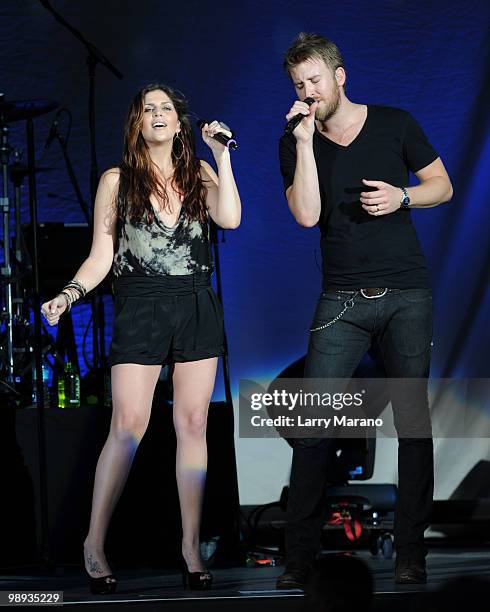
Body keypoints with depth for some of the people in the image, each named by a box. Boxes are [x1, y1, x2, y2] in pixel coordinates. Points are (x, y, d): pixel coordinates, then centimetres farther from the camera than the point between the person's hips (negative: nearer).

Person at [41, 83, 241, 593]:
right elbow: (101, 256, 4)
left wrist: (222, 154, -8)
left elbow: (229, 218, -9)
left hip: (197, 307, 2)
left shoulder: (198, 173, 10)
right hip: (140, 308, -2)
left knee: (192, 425, 2)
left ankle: (191, 545, 7)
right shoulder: (117, 180, 5)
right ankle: (94, 543, 0)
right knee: (128, 427, -9)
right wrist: (70, 294, -12)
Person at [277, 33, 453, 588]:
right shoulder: (295, 143, 4)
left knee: (413, 421, -1)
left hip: (407, 294, 0)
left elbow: (442, 185, 11)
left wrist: (402, 196, -8)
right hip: (342, 301, 0)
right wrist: (305, 141, -14)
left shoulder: (394, 124, 4)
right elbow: (307, 215, -10)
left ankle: (410, 556, 6)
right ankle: (298, 557, -2)